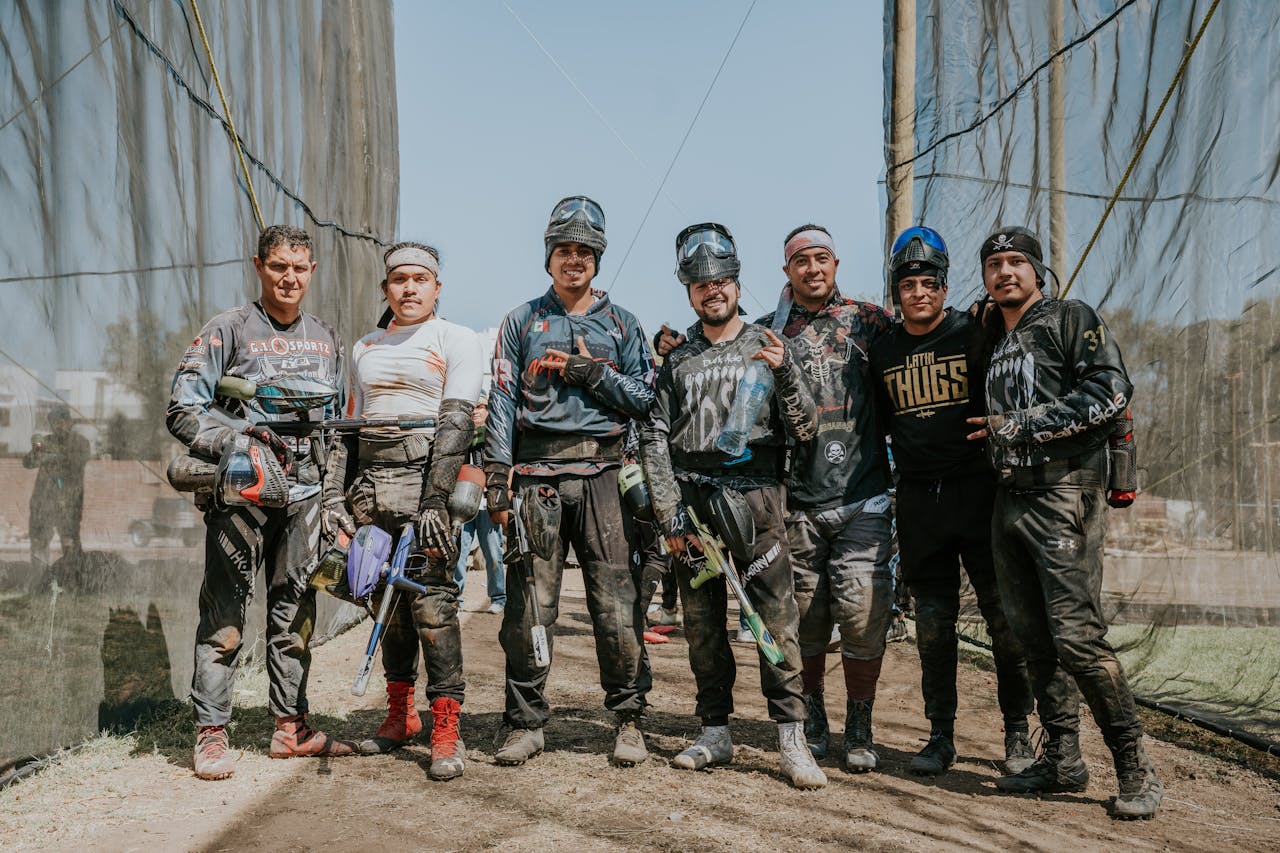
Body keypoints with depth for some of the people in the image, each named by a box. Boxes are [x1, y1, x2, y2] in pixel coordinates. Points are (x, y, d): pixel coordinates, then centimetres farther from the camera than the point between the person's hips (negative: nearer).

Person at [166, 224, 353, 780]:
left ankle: (291, 727, 19)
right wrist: (239, 439, -19)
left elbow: (340, 418, 21)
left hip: (304, 489, 5)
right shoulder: (228, 330, 0)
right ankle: (211, 733, 6)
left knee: (296, 612, 9)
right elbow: (183, 411, -5)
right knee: (225, 613, -3)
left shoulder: (326, 338, 15)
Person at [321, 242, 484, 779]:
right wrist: (333, 496, 10)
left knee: (432, 600, -11)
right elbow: (349, 426, 22)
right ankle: (400, 714, 20)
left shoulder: (456, 340, 3)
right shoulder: (365, 348, 22)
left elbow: (456, 422, -8)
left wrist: (434, 500, -18)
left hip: (425, 478, -5)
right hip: (367, 482, 6)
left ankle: (446, 729, -7)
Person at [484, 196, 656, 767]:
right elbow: (501, 402, 6)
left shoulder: (620, 325, 14)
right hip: (536, 473, 0)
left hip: (603, 473, 0)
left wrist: (592, 374, -6)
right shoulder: (522, 321, 14)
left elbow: (645, 399, 8)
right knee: (529, 605, -2)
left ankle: (628, 719, 10)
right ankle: (525, 722, 11)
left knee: (617, 603, -4)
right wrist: (497, 482, -3)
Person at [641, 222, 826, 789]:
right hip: (690, 499, 3)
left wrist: (784, 374, -16)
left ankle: (792, 741, -3)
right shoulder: (677, 361, 15)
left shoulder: (768, 347, 9)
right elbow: (654, 439, 10)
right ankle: (714, 734, 16)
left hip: (754, 493, -3)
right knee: (702, 625, 6)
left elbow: (805, 430, 2)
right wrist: (670, 516, 0)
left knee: (777, 619, -8)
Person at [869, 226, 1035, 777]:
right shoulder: (883, 351, 10)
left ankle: (1017, 731, 14)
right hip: (918, 502, 3)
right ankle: (941, 735, 16)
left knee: (1006, 617, -1)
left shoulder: (975, 334, 0)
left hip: (979, 490, -3)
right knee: (933, 624, 6)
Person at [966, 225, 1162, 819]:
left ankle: (1135, 768, -1)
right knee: (1033, 637, 8)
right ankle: (1062, 760, 18)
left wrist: (1022, 425, -13)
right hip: (1009, 499, 7)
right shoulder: (989, 341, 19)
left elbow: (1110, 393, -14)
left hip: (1065, 495, -7)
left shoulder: (1072, 319, -1)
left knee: (1077, 636, -13)